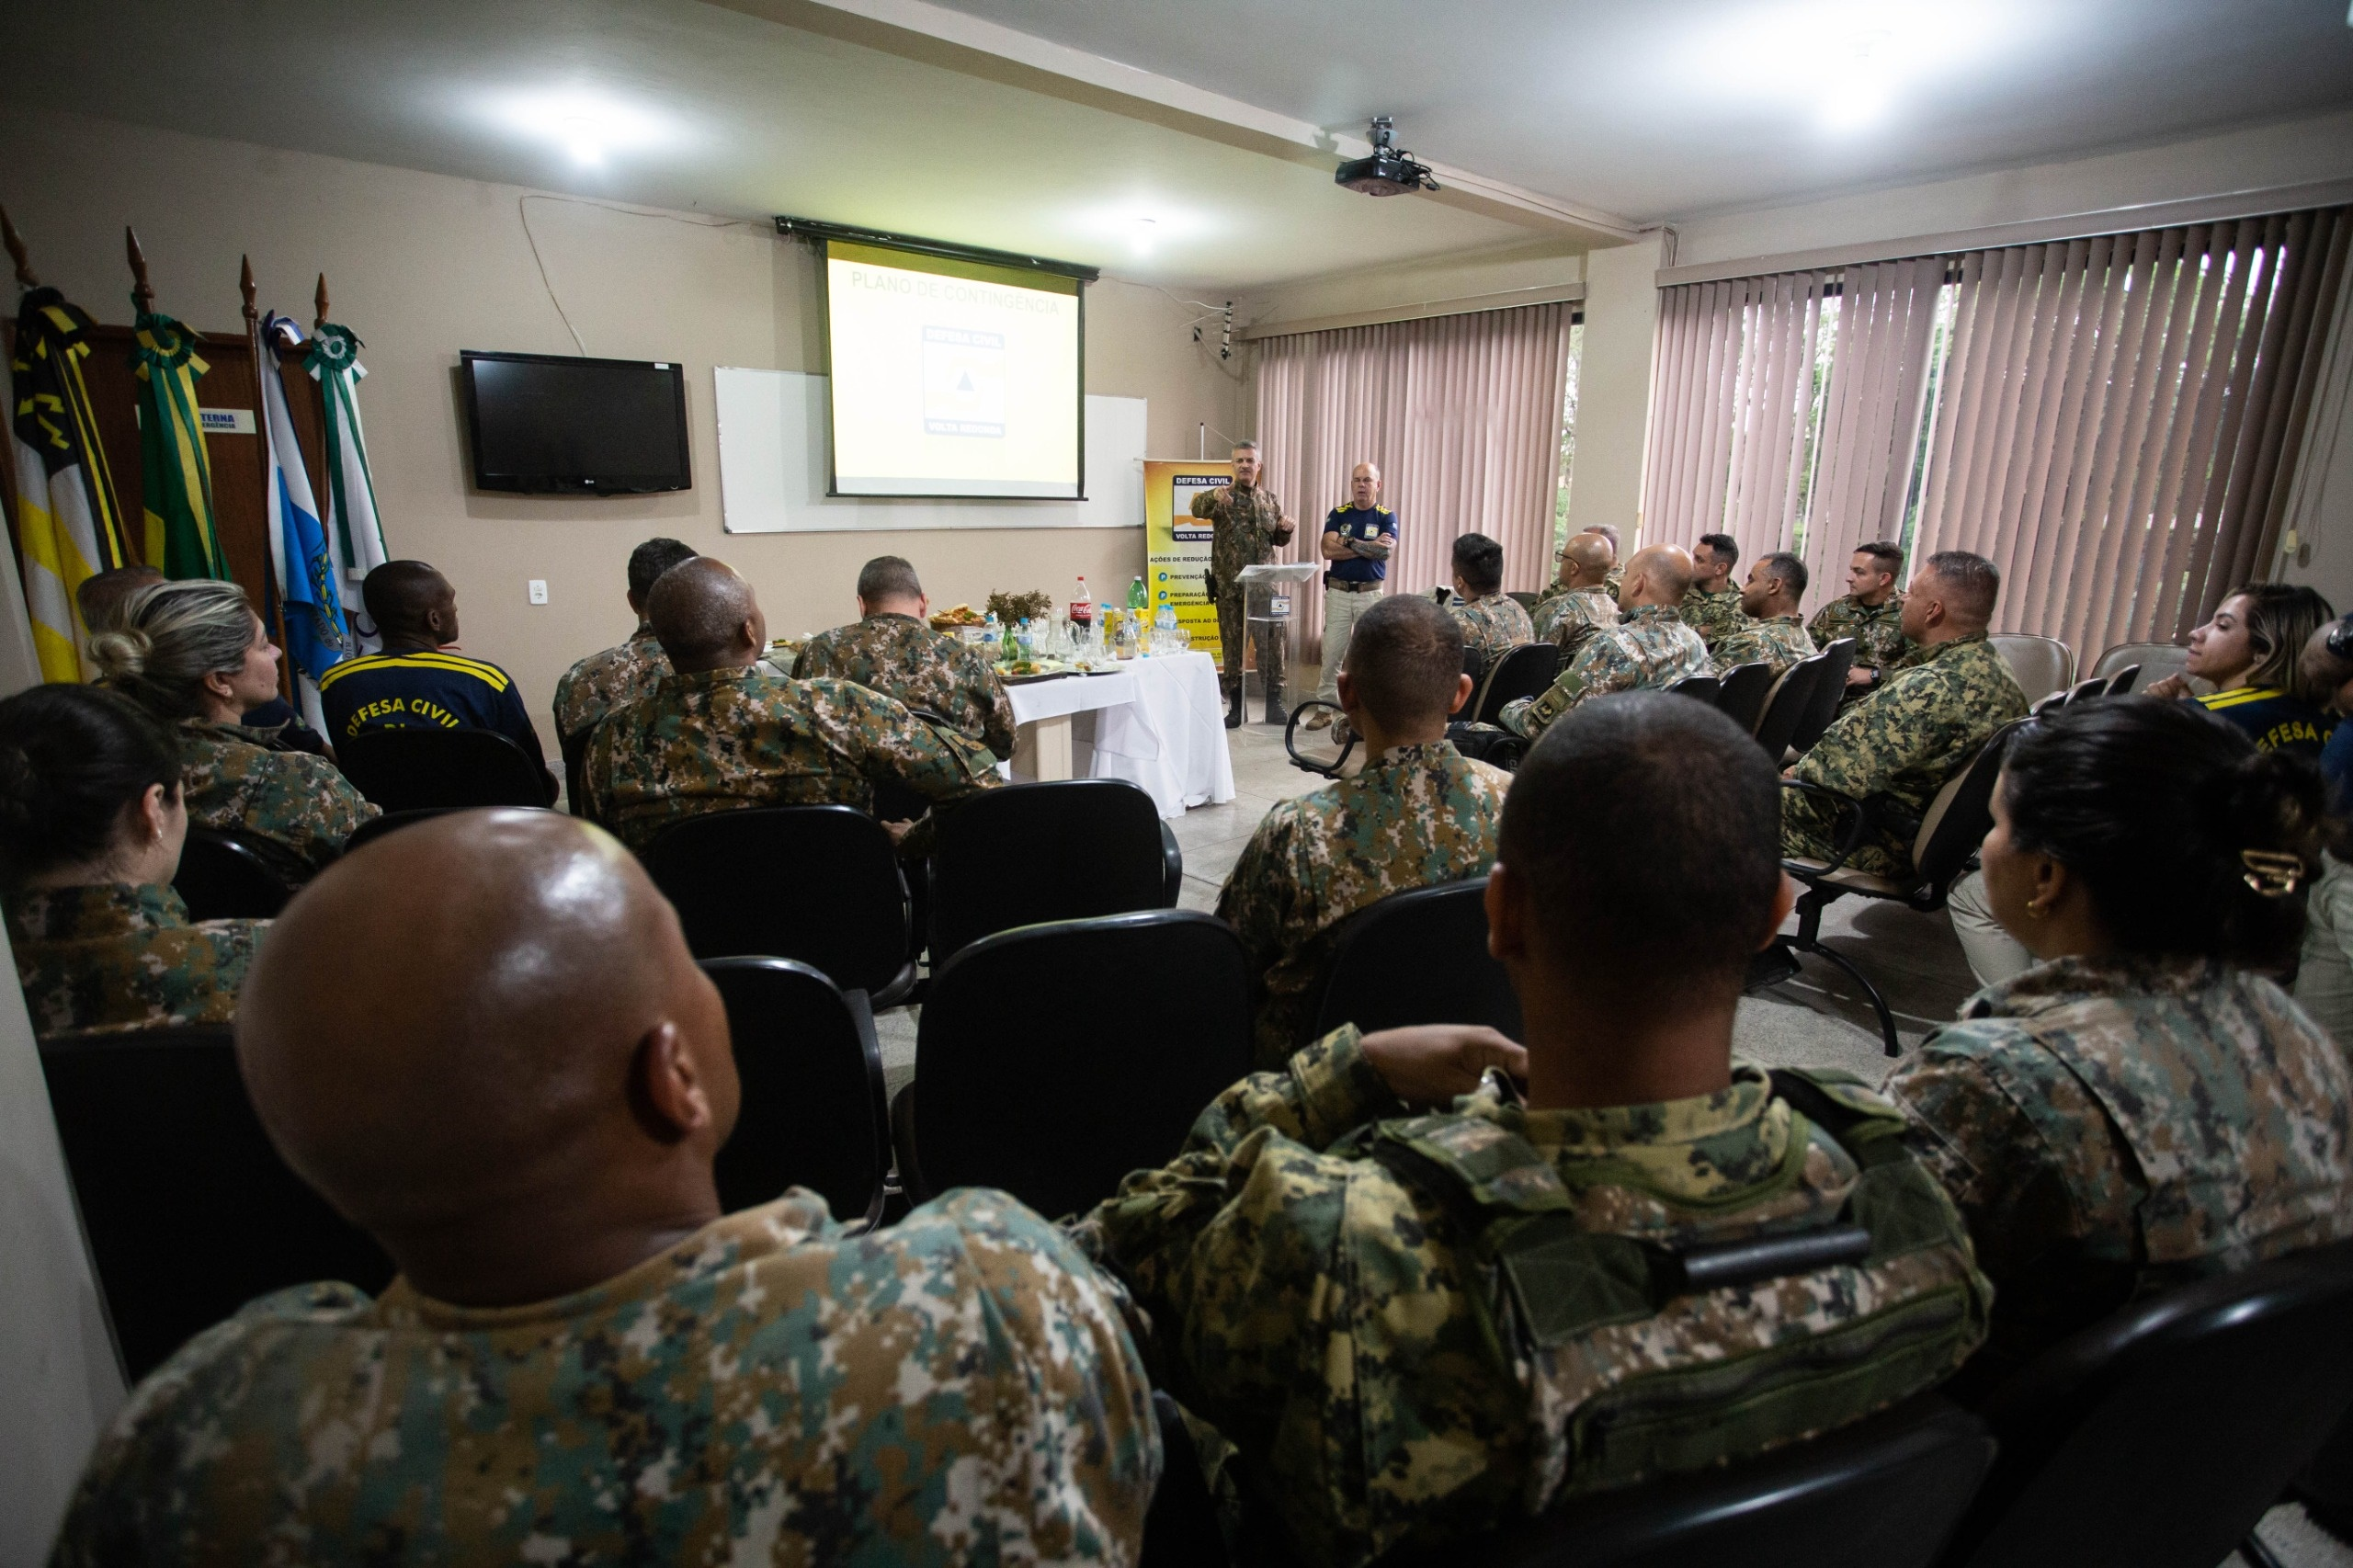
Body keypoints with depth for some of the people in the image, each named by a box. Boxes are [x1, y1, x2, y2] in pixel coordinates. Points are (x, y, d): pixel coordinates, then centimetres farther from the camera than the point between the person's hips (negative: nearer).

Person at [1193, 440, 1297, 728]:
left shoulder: (1269, 498, 10)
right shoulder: (1221, 497, -1)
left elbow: (1278, 540, 18)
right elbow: (1198, 508, -24)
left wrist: (1286, 530, -5)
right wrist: (1213, 495, -46)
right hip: (1229, 586, -2)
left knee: (1272, 644, 4)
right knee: (1233, 646, 5)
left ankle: (1274, 704, 14)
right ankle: (1235, 707, 14)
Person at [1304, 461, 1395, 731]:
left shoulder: (1387, 517, 2)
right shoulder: (1338, 514, 5)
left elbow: (1385, 551, -16)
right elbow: (1327, 549, -11)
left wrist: (1348, 542, -12)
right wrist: (1369, 547, -11)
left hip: (1371, 593, -1)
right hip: (1338, 591, 1)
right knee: (1331, 653, 0)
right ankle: (1324, 709, 7)